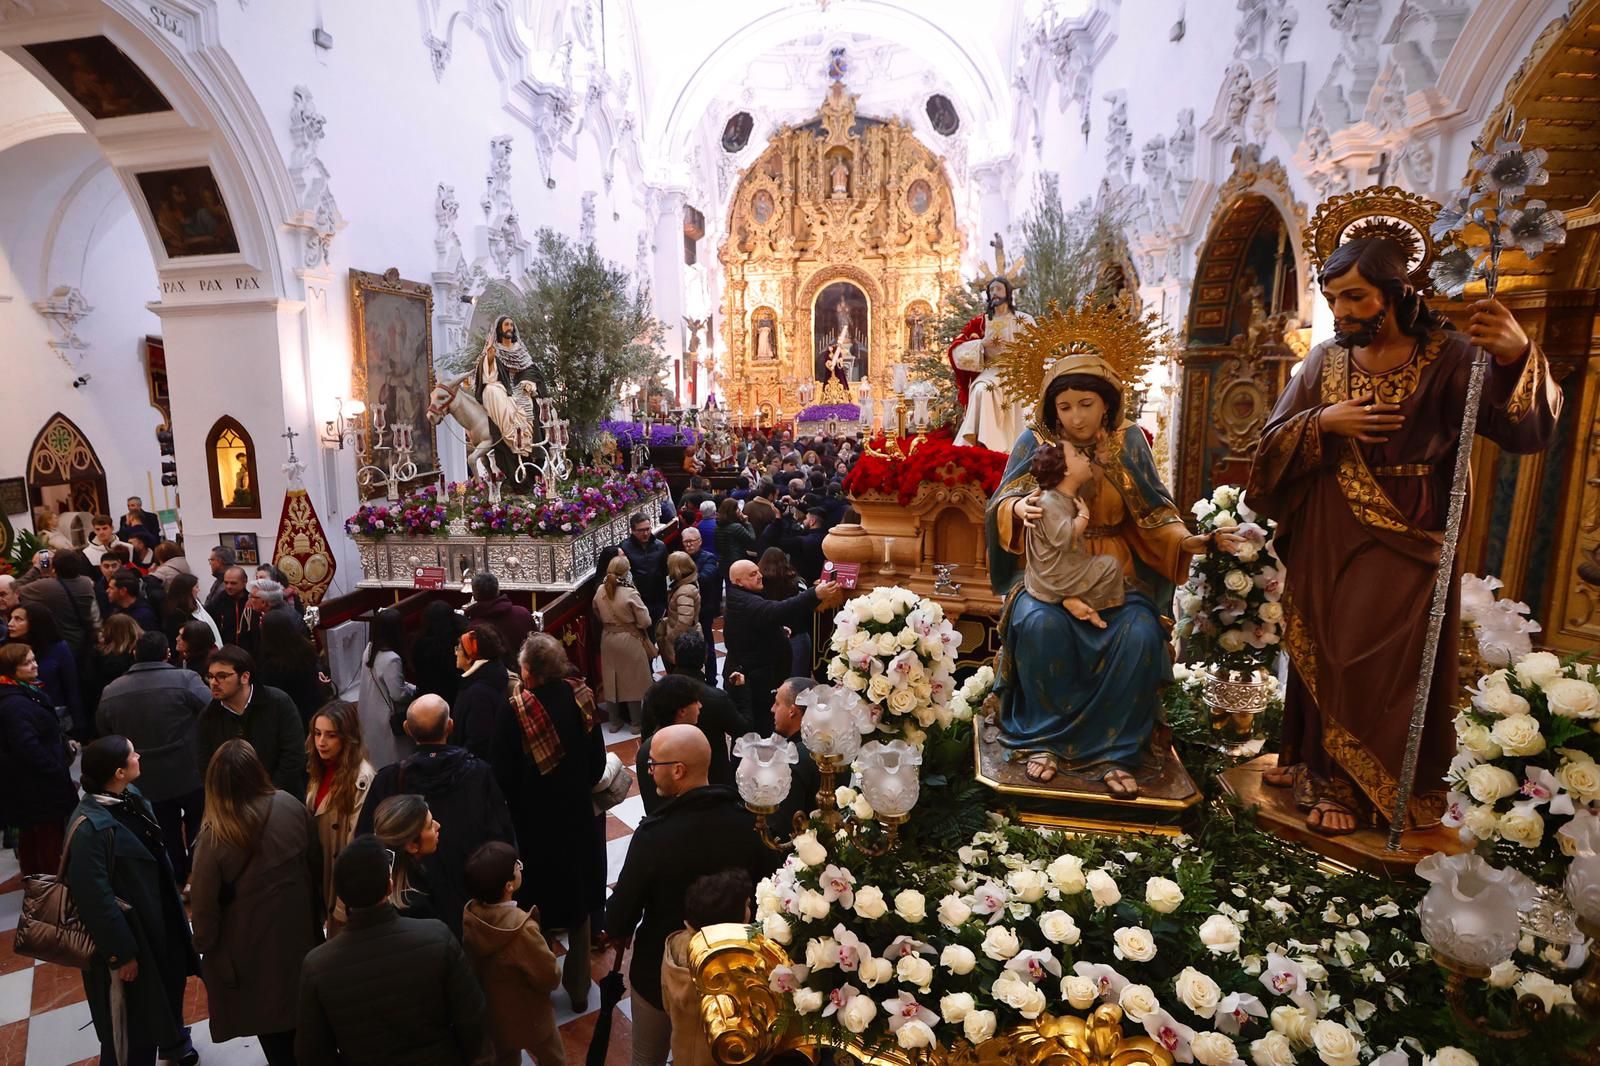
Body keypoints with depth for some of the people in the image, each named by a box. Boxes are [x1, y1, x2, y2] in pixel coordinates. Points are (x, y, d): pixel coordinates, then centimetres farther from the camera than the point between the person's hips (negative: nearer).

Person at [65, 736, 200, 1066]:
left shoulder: (130, 796, -5)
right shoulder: (89, 826, -29)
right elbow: (94, 897, -24)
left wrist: (174, 900, 17)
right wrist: (120, 952, -18)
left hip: (158, 915, 8)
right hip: (124, 929, -8)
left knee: (170, 982, 28)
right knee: (132, 1018, 11)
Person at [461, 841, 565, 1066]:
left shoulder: (469, 915, -21)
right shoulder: (522, 929, -39)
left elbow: (472, 962, -1)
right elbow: (551, 978, -25)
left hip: (489, 1013, 5)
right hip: (528, 1018, -5)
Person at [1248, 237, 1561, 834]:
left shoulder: (1448, 356, -7)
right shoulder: (1326, 360, 3)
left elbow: (1525, 432, -17)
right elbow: (1273, 440, 4)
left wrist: (1518, 357, -35)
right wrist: (1322, 421, -15)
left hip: (1406, 536, -3)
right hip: (1328, 533, 4)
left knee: (1381, 657, 1)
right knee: (1318, 650, 11)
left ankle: (1347, 784, 16)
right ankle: (1316, 760, 29)